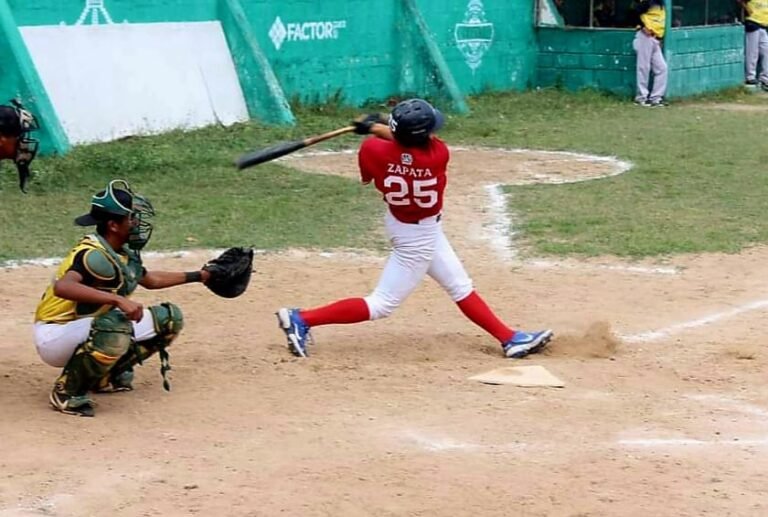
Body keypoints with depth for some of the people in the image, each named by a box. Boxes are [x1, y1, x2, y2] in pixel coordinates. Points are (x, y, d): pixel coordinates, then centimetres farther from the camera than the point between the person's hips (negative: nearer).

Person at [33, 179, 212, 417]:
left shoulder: (126, 253, 3)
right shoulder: (95, 254, -25)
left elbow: (149, 279, 25)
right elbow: (62, 287, -45)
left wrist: (199, 276, 27)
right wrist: (118, 299, -50)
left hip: (86, 331, 9)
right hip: (54, 337, -9)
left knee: (169, 319, 6)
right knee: (115, 326, -39)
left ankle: (104, 375, 13)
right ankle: (66, 392, -18)